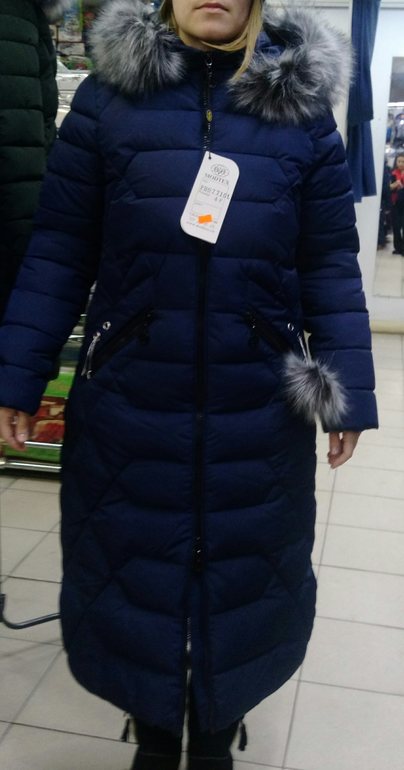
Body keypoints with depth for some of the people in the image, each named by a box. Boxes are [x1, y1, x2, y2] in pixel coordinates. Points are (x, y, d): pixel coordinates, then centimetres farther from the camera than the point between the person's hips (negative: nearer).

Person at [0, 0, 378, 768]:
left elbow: (330, 265, 2)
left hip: (257, 414, 1)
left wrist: (350, 393, -1)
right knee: (131, 570, 13)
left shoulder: (302, 105, 2)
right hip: (127, 407, 0)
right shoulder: (108, 94, 0)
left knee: (242, 572, 14)